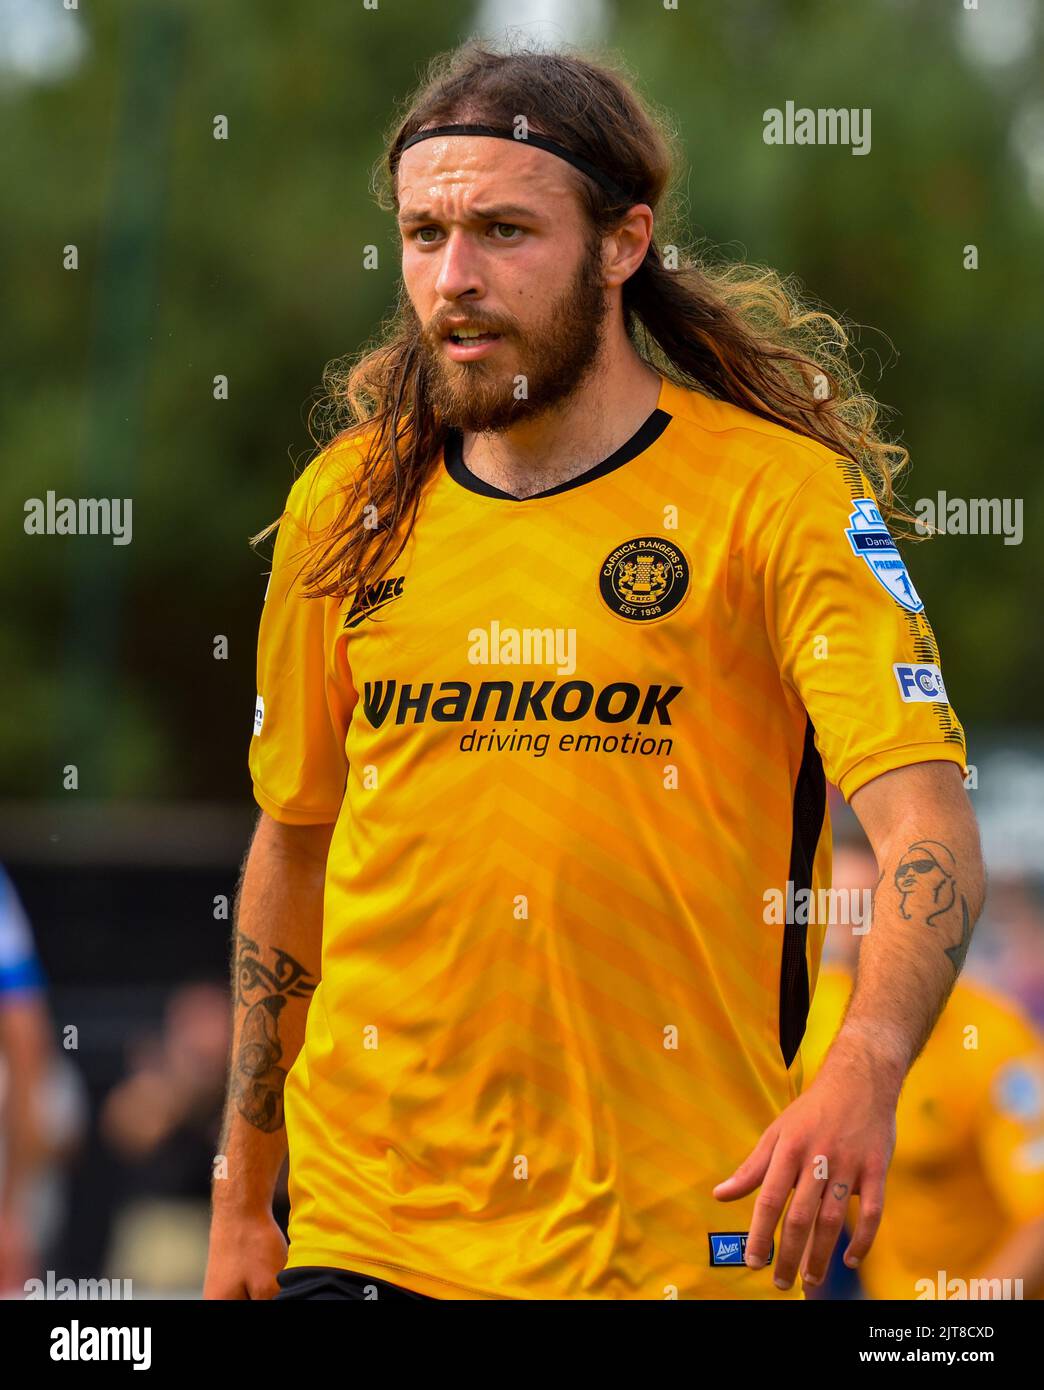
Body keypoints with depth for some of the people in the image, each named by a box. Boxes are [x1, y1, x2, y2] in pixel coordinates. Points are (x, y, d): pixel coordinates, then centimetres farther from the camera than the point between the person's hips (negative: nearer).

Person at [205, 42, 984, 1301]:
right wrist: (241, 1205, 17)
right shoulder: (343, 509, 6)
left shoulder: (785, 496, -7)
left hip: (681, 1237, -3)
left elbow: (929, 831, -16)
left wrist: (863, 1072, -35)